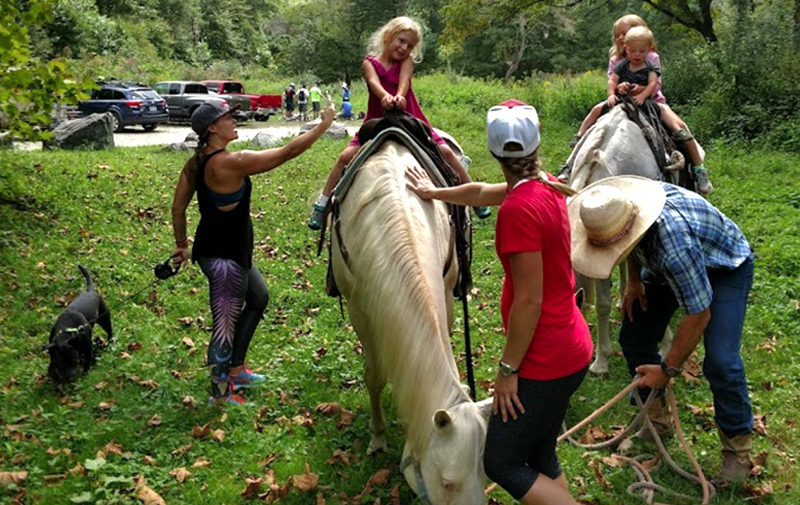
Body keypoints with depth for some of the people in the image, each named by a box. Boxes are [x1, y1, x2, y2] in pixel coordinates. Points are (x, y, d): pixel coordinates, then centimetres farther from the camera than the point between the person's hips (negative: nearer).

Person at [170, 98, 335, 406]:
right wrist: (324, 125, -14)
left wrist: (182, 246, 20)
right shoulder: (231, 162, -25)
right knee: (226, 323, 4)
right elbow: (287, 153, -23)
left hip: (230, 250, 10)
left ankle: (236, 369, 35)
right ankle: (220, 393, 20)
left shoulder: (196, 162, 2)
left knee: (258, 297, 25)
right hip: (223, 256, -10)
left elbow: (178, 207, 8)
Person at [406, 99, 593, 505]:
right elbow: (481, 192, 23)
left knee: (502, 464, 3)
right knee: (541, 459, 19)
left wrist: (508, 368, -13)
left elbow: (529, 301, -23)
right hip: (572, 347, 9)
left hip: (544, 360, -9)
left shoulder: (519, 208, -23)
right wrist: (435, 193, 39)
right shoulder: (548, 186, 4)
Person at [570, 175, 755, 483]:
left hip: (726, 269, -7)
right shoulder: (619, 207, -24)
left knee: (720, 361, -21)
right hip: (663, 265, 7)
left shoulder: (675, 241, -46)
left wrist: (668, 370, -26)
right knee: (634, 337, 2)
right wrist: (634, 282, -2)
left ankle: (738, 449, 0)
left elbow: (698, 314, -35)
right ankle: (655, 420, 21)